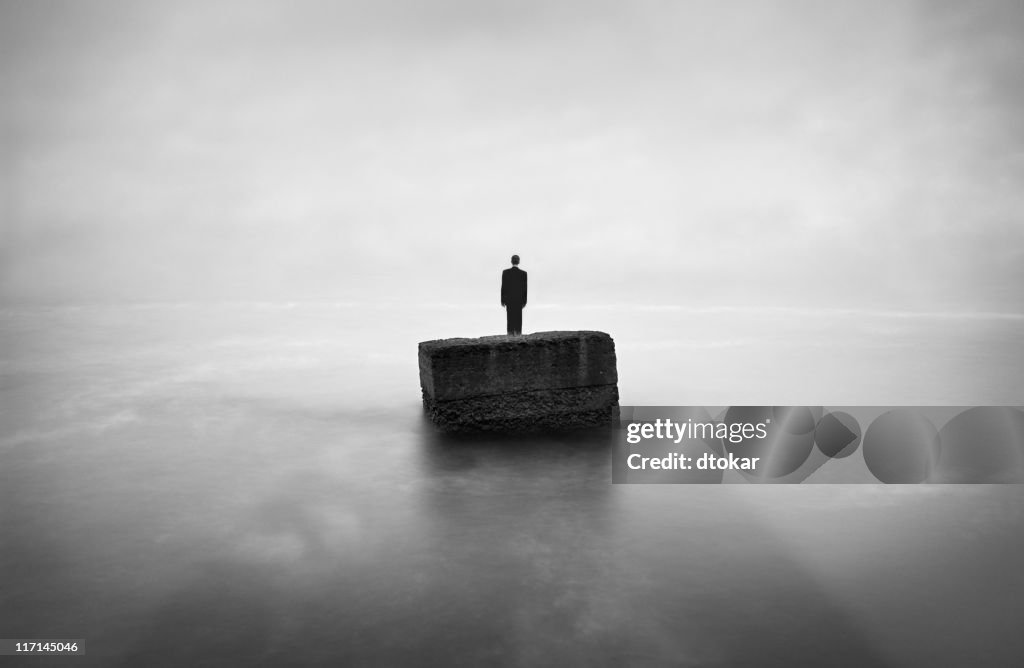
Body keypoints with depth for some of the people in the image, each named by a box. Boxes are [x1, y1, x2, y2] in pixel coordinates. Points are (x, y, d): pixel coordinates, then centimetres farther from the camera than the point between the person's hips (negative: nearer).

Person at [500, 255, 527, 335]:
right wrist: (524, 301, 4)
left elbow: (503, 286, -4)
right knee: (518, 319, 3)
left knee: (510, 319, 3)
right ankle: (518, 336, -2)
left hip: (508, 299, 0)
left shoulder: (505, 272, -6)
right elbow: (524, 288, -4)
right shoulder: (523, 273, -5)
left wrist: (502, 300, 2)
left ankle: (510, 336, -2)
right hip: (519, 299, 0)